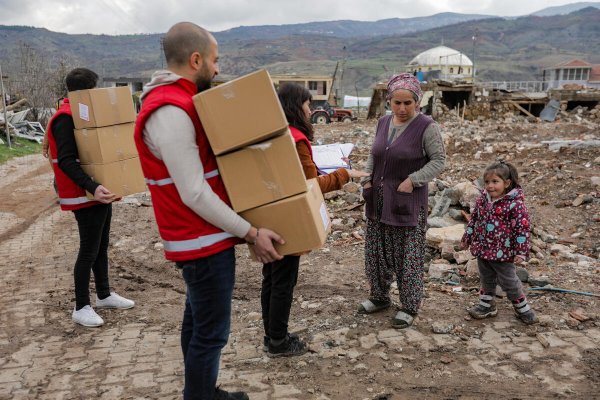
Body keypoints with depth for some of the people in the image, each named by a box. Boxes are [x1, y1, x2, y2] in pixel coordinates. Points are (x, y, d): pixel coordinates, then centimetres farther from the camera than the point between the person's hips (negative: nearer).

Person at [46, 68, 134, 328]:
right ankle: (81, 307, 9)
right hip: (85, 196, -9)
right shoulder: (65, 119, -17)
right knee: (89, 250, -3)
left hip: (100, 192, 9)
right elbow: (66, 161, -25)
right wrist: (92, 187, -35)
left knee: (101, 246, 17)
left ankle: (104, 294, 30)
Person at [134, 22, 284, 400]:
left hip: (203, 237, 10)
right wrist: (251, 233, -19)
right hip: (204, 241, -10)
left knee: (198, 322, 21)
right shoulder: (170, 112, -23)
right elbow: (194, 194, -25)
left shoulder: (180, 103, 11)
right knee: (211, 331, 2)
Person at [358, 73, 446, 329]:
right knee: (376, 250, 13)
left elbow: (438, 160, -8)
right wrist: (367, 180, 5)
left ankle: (410, 307, 17)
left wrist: (413, 180, -17)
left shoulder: (426, 127, -11)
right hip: (378, 199, 6)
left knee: (408, 255, 2)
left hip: (408, 200, -6)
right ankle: (379, 297, 31)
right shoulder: (383, 123, 8)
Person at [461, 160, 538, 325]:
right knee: (486, 280, 20)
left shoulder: (515, 203, -18)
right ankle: (486, 306, 36)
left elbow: (522, 229, -16)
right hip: (482, 249, 6)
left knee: (509, 282, 8)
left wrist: (521, 252, -17)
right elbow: (474, 219, 13)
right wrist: (467, 238, 17)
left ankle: (523, 309, 27)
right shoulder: (482, 199, 0)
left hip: (502, 252, -6)